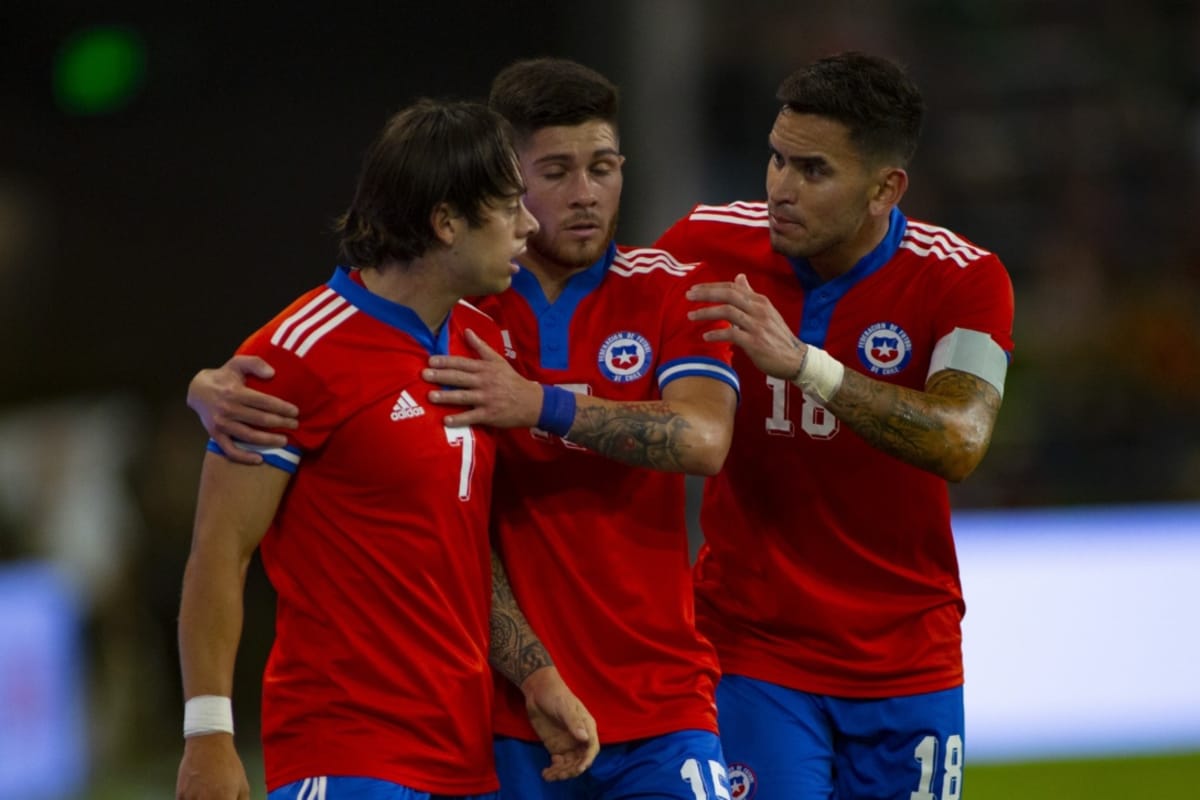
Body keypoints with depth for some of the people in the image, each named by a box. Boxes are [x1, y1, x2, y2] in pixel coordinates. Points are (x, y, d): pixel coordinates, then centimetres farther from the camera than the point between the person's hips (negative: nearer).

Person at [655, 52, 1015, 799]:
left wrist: (804, 362, -36)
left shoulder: (963, 282, -10)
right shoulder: (710, 247, -6)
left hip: (908, 662, 0)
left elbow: (959, 443, -26)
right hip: (753, 653, 0)